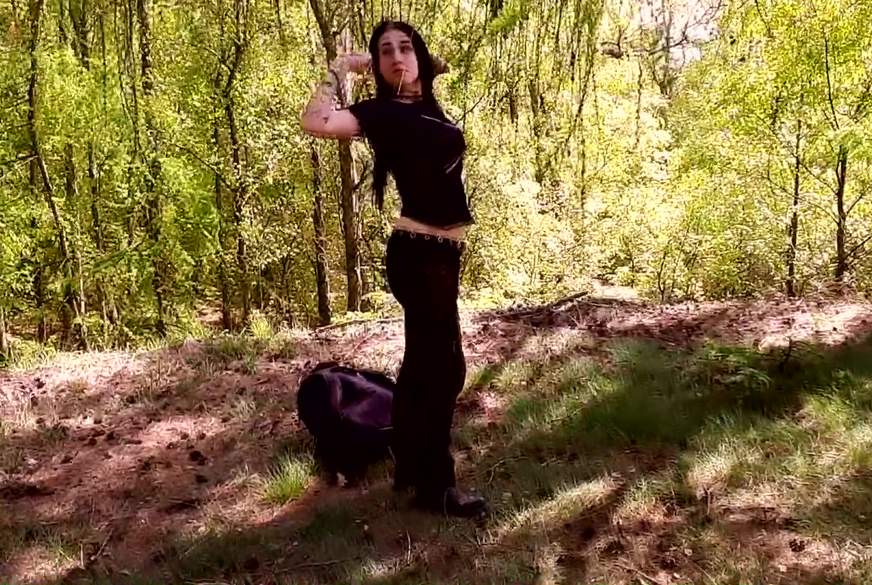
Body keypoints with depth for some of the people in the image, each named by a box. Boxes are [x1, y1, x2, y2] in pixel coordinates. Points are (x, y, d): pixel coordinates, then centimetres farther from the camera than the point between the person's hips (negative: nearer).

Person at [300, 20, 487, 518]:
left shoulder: (428, 107, 10)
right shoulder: (381, 112, -11)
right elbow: (316, 122, -29)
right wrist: (341, 69, -16)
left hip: (441, 252, 9)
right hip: (418, 254, -9)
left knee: (422, 364, 17)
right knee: (445, 368, -4)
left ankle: (410, 468, 32)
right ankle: (435, 486, 10)